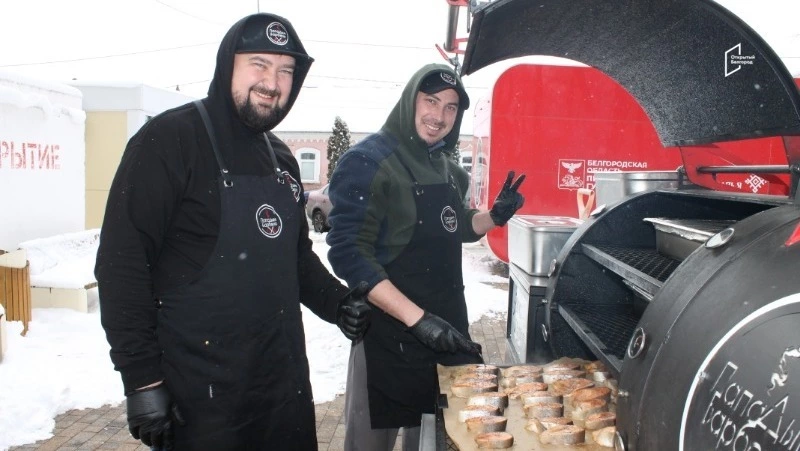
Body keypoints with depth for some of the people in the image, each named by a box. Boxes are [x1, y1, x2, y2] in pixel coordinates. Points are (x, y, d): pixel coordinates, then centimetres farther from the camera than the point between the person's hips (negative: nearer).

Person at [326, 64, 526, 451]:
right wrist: (417, 318, -26)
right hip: (390, 334, -6)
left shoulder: (451, 170, 9)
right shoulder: (368, 161, -13)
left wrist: (495, 216, 2)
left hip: (448, 328, 7)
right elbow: (350, 255, -20)